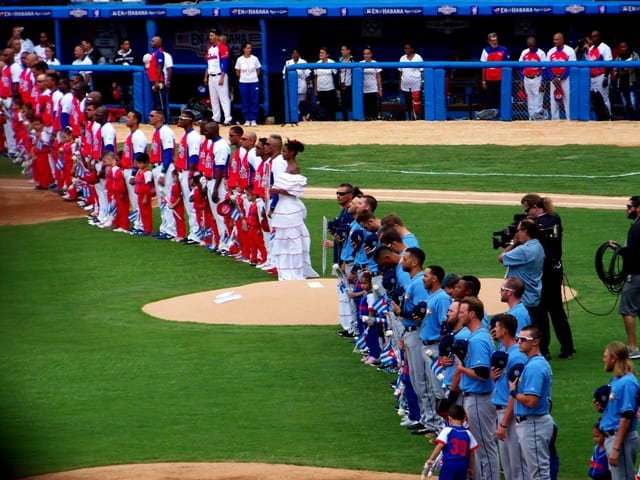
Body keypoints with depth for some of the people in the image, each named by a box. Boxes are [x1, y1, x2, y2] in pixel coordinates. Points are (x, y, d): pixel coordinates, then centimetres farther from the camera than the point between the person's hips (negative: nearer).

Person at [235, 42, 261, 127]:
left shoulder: (255, 59, -2)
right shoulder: (240, 59, -2)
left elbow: (258, 71, 9)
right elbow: (237, 72, 9)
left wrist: (254, 77, 9)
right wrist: (243, 77, 10)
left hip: (254, 82, 0)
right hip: (243, 83, 0)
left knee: (254, 101, -1)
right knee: (245, 102, 2)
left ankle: (253, 120, 6)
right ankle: (247, 120, 9)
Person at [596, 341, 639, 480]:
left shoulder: (627, 383, -18)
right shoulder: (615, 380, 12)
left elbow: (626, 418, -21)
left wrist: (616, 448, -23)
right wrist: (602, 407, 1)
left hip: (622, 438, -10)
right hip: (611, 436, 10)